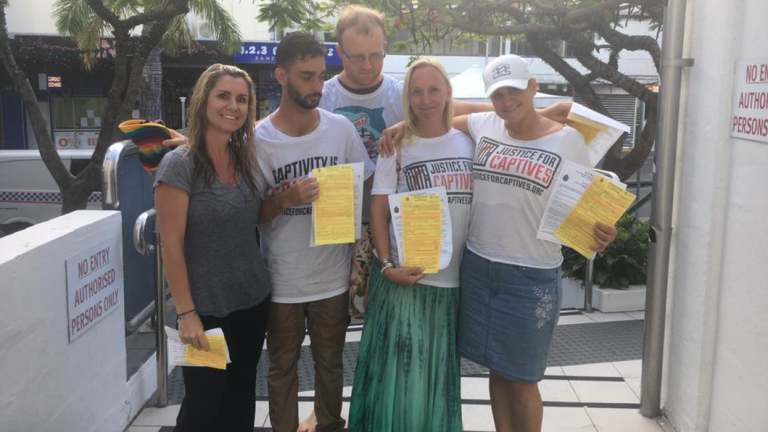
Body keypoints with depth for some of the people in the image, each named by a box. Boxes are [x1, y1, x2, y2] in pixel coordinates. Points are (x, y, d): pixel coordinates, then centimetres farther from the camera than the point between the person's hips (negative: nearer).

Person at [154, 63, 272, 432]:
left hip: (253, 301, 6)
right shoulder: (179, 164, -14)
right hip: (207, 308, -6)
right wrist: (186, 313, -17)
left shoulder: (245, 160, 5)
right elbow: (171, 244, -16)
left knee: (241, 398, 18)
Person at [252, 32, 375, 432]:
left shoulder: (341, 128, -4)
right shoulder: (258, 139, -11)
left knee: (330, 363, 20)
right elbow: (253, 215, -5)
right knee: (282, 367, 16)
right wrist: (286, 199, -25)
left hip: (334, 275, 2)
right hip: (282, 280, -2)